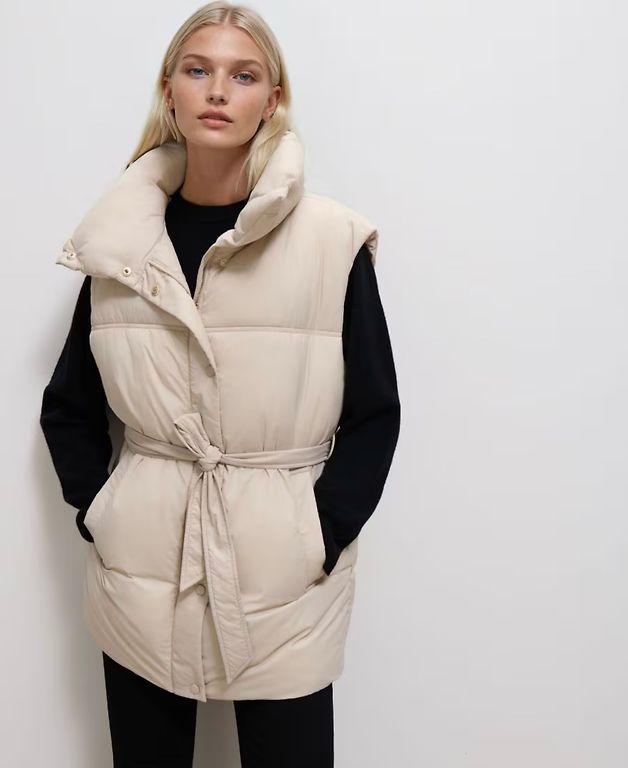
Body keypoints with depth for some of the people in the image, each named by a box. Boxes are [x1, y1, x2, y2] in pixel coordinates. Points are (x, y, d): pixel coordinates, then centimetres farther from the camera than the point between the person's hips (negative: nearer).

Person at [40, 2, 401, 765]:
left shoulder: (332, 240, -7)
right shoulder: (120, 240, 2)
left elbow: (374, 414, -3)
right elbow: (68, 406, 11)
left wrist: (323, 536, -10)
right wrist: (96, 512, 0)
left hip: (282, 576, -2)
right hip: (140, 573, 3)